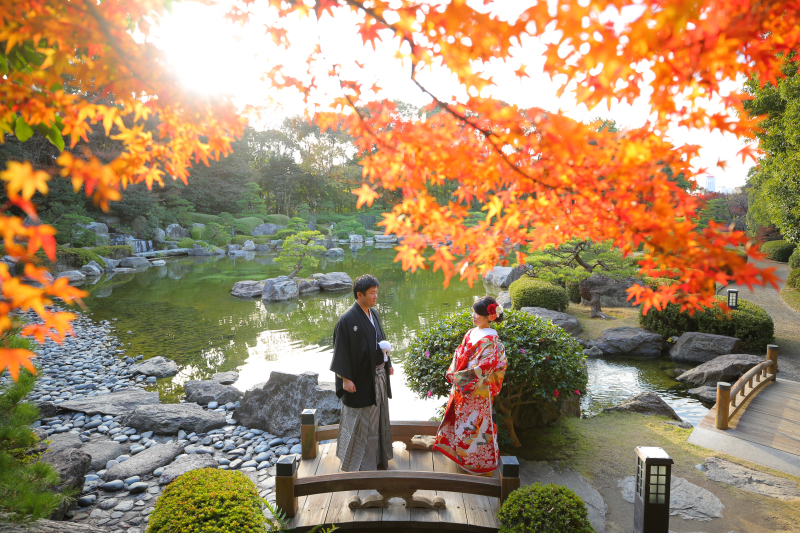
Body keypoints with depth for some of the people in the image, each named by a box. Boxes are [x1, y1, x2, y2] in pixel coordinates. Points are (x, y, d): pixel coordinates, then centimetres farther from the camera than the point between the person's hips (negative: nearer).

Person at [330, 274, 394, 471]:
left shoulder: (373, 314, 5)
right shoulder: (347, 320, -19)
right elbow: (342, 350, -17)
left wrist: (388, 363, 12)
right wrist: (345, 378, -18)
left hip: (378, 375, 8)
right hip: (360, 378, -8)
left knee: (377, 416, 18)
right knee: (360, 420, 5)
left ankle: (377, 456, 33)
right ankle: (358, 462, 22)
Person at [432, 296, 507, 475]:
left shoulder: (490, 339, -18)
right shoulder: (471, 333, 6)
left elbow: (486, 366, -22)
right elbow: (459, 355, 11)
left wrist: (463, 376, -19)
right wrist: (453, 374, -2)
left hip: (477, 390, -8)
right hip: (461, 387, 8)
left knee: (474, 422, 3)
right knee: (461, 419, 18)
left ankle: (481, 463, 20)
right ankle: (463, 456, 35)